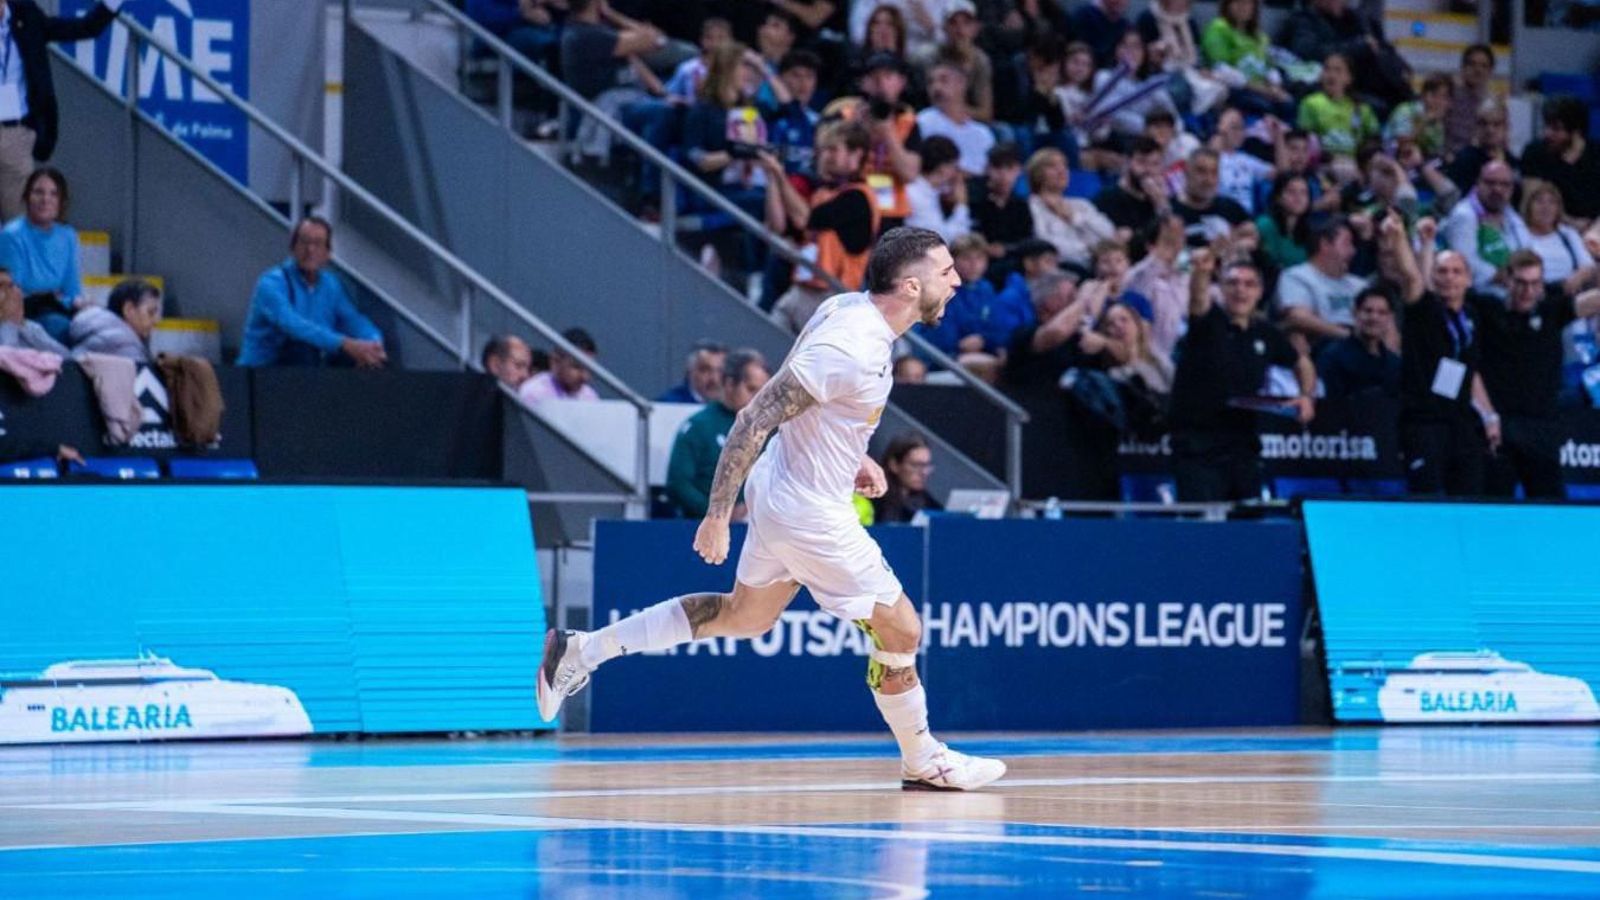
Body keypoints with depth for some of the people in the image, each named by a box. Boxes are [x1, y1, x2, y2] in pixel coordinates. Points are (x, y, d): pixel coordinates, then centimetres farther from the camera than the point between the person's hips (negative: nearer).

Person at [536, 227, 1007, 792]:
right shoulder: (850, 349, -29)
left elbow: (800, 402, 16)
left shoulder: (848, 307, -1)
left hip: (779, 490, 10)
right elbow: (755, 421, -26)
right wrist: (717, 516, -22)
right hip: (810, 513, -10)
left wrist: (851, 455, 15)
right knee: (900, 630, 3)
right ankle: (923, 762, 22)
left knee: (743, 617, 24)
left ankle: (581, 650, 24)